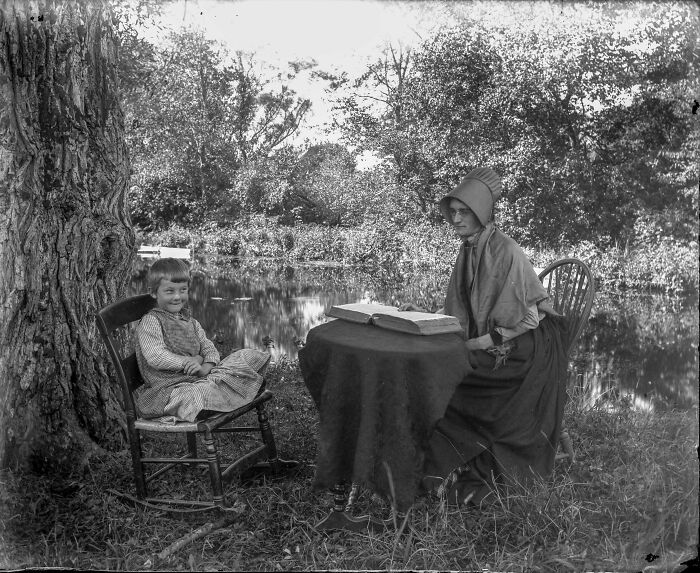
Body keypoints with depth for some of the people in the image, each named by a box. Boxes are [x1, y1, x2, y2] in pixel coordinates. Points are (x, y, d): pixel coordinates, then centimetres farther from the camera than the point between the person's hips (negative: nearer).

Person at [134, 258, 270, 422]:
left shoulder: (190, 322, 17)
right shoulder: (150, 322, -7)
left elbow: (208, 347, 10)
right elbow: (155, 357, -18)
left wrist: (207, 366, -12)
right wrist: (188, 362, -16)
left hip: (197, 378, 7)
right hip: (168, 388, -7)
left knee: (247, 356, -1)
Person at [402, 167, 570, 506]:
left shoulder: (506, 252, -18)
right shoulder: (468, 251, 6)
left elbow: (512, 326, -18)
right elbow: (458, 313, 11)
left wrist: (465, 346, -16)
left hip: (527, 350, -7)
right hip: (488, 346, 7)